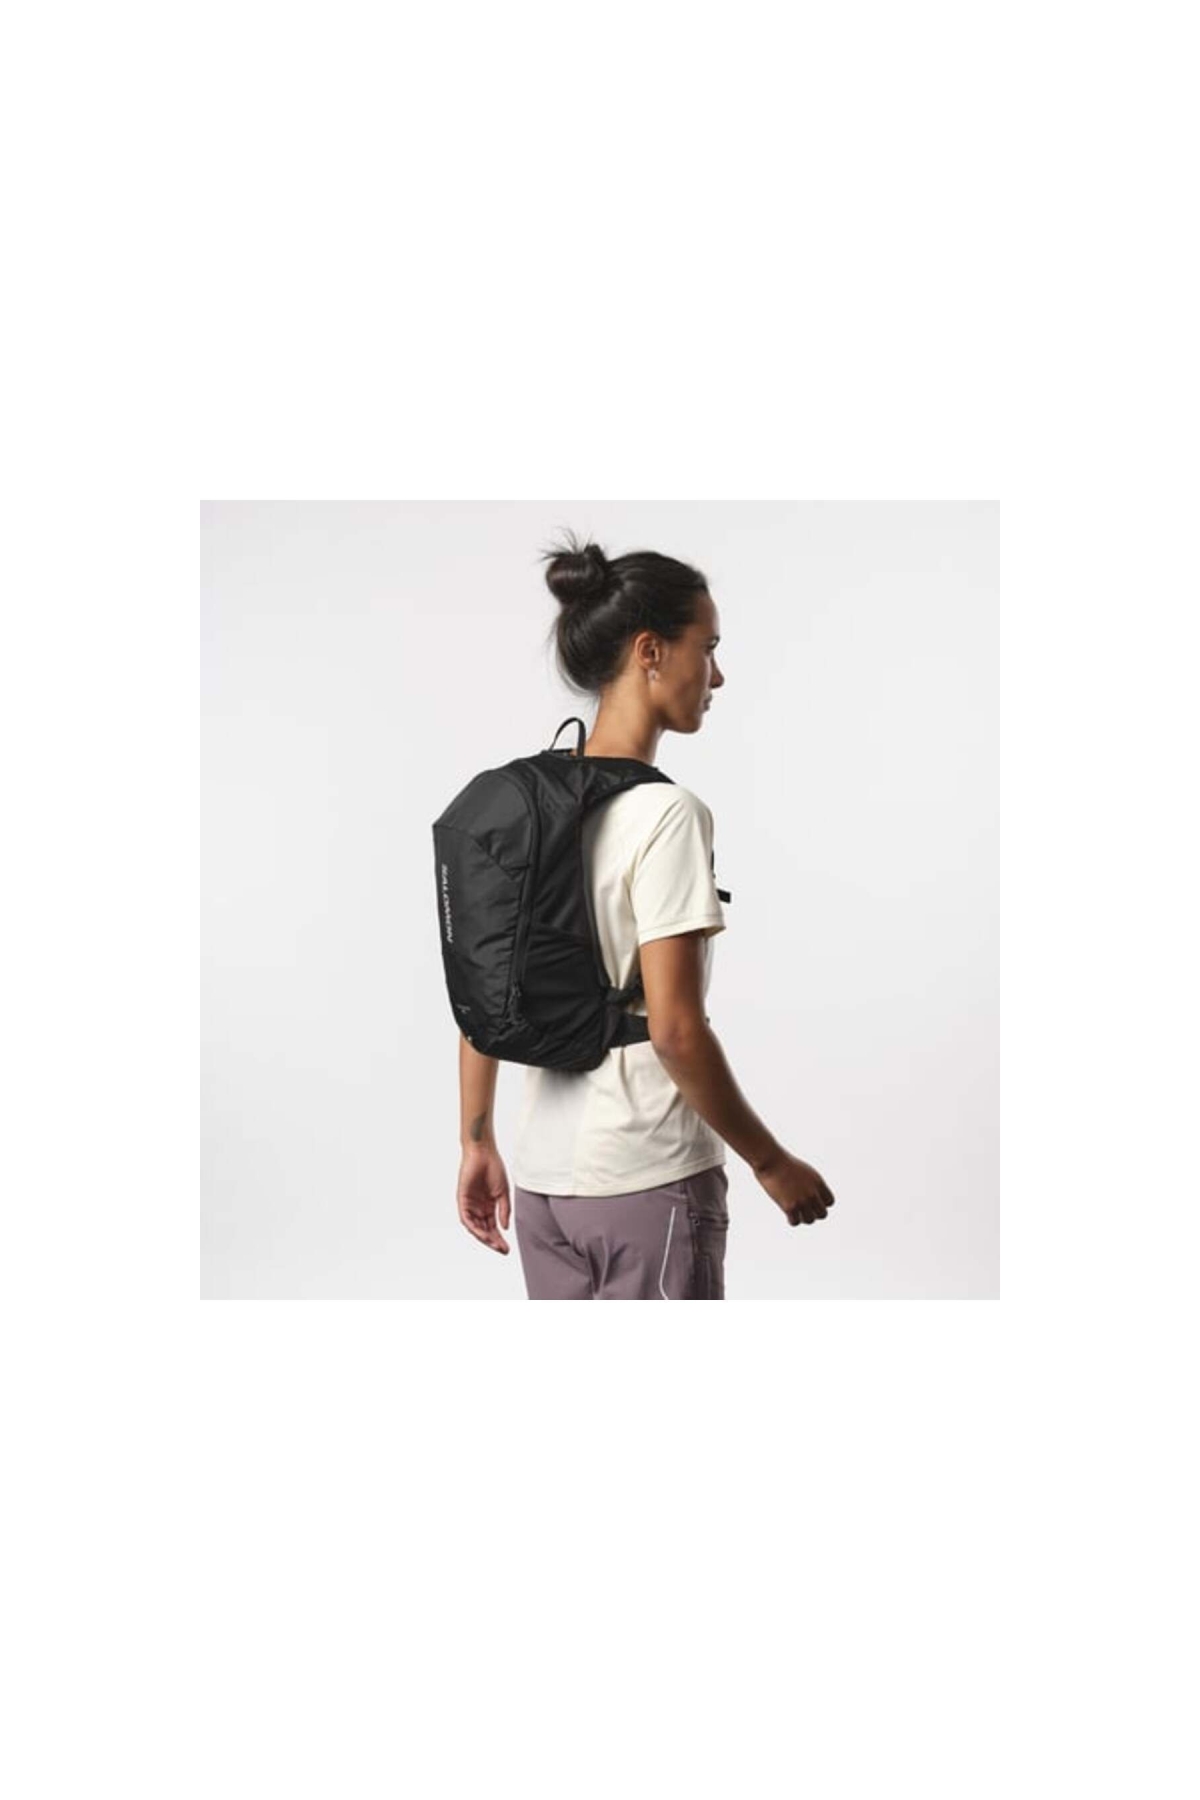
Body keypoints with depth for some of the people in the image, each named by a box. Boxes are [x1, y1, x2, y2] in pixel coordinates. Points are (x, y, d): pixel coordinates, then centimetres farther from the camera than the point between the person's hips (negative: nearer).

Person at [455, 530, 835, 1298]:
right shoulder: (666, 811, -18)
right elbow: (675, 1030, -21)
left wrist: (478, 1142, 16)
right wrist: (770, 1162, -9)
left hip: (544, 1178, 7)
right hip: (649, 1184, -7)